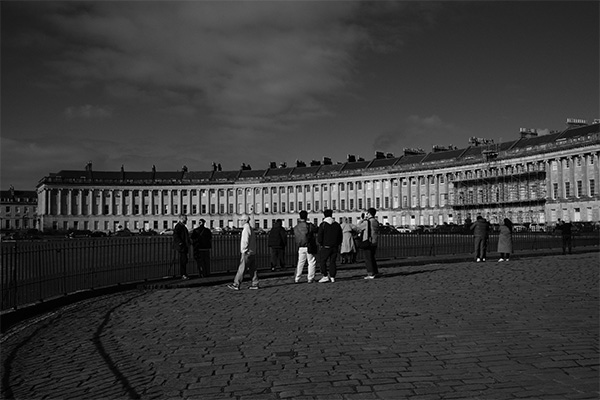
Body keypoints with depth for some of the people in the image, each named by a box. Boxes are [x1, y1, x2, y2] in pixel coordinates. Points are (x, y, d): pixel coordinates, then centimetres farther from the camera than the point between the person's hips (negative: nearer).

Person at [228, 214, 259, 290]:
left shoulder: (246, 229, -13)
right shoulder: (251, 229, 15)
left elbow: (245, 241, -19)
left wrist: (243, 253, -17)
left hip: (247, 253, -9)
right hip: (253, 252, 9)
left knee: (242, 269, -6)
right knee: (252, 269, 10)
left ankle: (236, 284, -4)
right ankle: (255, 284, 11)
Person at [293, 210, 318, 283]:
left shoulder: (296, 227, 4)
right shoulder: (309, 225, -12)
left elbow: (295, 237, 10)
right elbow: (316, 230, 1)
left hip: (300, 248, 5)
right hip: (309, 247, -5)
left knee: (300, 263, 14)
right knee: (312, 262, 5)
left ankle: (297, 278, 13)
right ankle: (310, 278, 3)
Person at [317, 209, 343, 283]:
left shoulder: (323, 225, -7)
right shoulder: (337, 225, 9)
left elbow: (319, 236, -10)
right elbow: (340, 236, 13)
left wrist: (320, 244, 4)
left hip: (325, 247, -5)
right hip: (335, 247, 5)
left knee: (322, 261, 4)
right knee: (332, 262, 8)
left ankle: (325, 276, -4)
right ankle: (332, 277, 6)